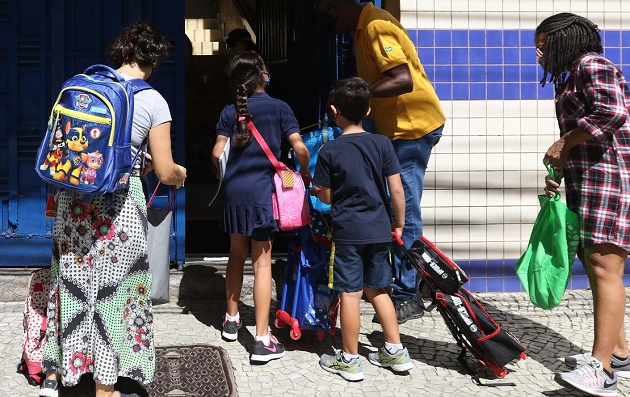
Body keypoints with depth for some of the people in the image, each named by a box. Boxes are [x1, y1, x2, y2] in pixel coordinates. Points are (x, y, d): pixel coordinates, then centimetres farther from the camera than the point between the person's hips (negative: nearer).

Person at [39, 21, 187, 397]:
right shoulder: (153, 100, -7)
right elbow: (165, 172, -6)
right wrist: (179, 174, 18)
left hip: (73, 197, 4)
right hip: (119, 203, -4)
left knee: (71, 284, 16)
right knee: (113, 291, 9)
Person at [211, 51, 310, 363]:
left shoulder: (229, 111, 7)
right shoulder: (279, 107, 0)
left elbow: (217, 153, 0)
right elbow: (299, 147, -8)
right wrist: (305, 173, 10)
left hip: (233, 191, 4)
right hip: (262, 191, -3)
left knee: (236, 255, 20)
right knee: (261, 262, -3)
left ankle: (232, 319, 35)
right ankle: (262, 340, -4)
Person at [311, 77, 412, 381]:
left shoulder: (329, 151, -8)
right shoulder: (382, 143, -1)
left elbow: (327, 196, -2)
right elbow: (397, 190, -1)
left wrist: (314, 189, 20)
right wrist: (398, 224, 11)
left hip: (348, 231, -4)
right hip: (379, 230, 4)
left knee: (350, 293, 3)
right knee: (377, 289, 17)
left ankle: (350, 360, 12)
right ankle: (395, 351, 22)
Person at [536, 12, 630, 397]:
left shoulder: (592, 64, -7)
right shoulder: (574, 76, 24)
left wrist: (563, 144, -15)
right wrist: (559, 171, 15)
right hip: (588, 182, 11)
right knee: (593, 264, 11)